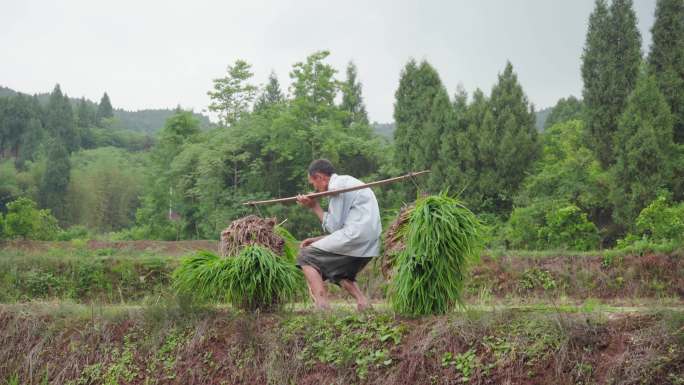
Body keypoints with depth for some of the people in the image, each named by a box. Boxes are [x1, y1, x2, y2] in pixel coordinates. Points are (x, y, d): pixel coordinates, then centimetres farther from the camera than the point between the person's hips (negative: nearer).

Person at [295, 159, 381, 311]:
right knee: (338, 270, 30)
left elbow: (334, 227, -7)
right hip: (370, 245, 10)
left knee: (306, 257, 0)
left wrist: (315, 207, 3)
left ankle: (322, 306, -14)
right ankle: (363, 302, 9)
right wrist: (316, 241, 20)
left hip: (356, 236, -10)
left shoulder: (337, 186, -5)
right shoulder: (347, 182, 25)